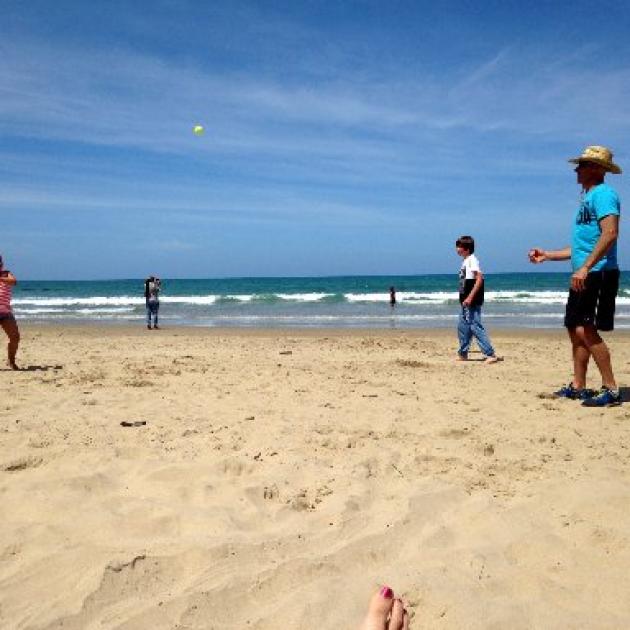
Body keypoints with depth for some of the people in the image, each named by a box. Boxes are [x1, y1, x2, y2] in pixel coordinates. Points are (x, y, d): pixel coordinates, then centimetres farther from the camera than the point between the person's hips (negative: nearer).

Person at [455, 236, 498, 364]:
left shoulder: (472, 260, -12)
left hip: (472, 302, -10)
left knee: (475, 327, -10)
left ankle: (490, 354, -7)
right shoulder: (465, 261, 15)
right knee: (463, 327, 14)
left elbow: (479, 278, -22)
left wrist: (470, 297, -26)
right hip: (466, 302, 10)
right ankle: (463, 354, 24)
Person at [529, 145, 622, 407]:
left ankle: (611, 389, -8)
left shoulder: (603, 194, -8)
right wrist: (547, 255, 27)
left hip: (598, 274, -10)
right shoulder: (588, 198, 23)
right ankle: (578, 386, 19)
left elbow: (610, 233, -23)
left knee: (585, 330, -14)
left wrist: (585, 267, -29)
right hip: (584, 275, 10)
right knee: (575, 329, 11)